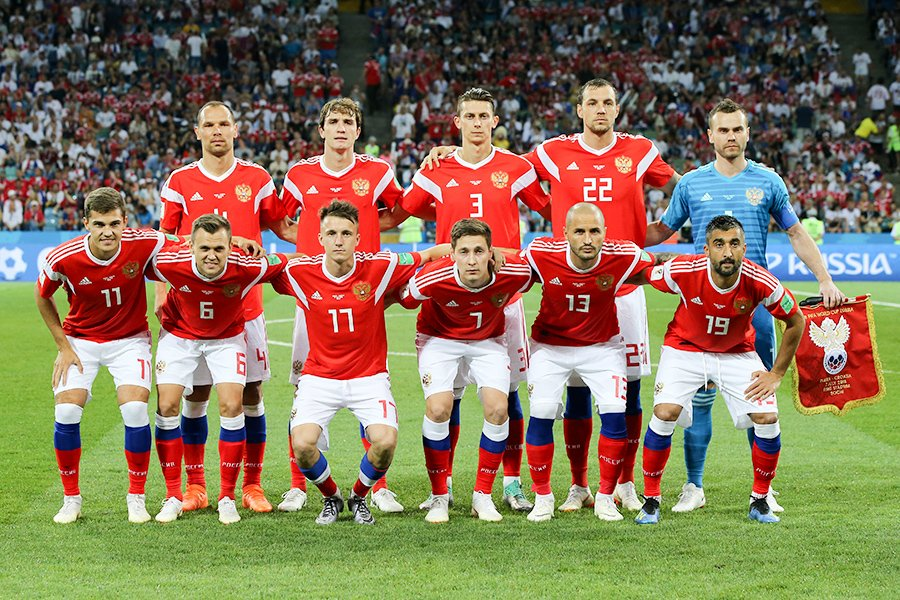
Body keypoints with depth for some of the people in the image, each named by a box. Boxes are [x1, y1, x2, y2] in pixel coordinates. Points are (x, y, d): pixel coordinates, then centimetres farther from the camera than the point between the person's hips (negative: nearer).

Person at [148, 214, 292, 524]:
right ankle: (173, 496, 5)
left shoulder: (247, 268, -32)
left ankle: (227, 496, 1)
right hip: (179, 334, 1)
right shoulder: (170, 264, -32)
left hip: (227, 336, 0)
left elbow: (288, 261, -14)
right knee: (166, 406, -8)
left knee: (232, 406, -13)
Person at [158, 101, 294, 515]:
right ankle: (195, 487, 12)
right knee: (195, 394, 2)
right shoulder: (179, 182, 4)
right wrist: (161, 292, -3)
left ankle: (252, 485, 10)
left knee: (250, 392, 1)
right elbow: (165, 240, 8)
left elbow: (279, 226, 14)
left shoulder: (257, 179, 5)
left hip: (245, 304, 0)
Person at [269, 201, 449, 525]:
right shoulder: (299, 272, -9)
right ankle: (331, 498, 12)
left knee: (385, 442, -23)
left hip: (369, 376, 0)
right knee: (302, 444, -22)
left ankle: (359, 498, 11)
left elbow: (430, 255, -1)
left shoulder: (380, 267, -11)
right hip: (319, 376, 0)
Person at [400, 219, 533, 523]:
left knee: (498, 408, -14)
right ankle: (439, 497, -2)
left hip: (488, 341, 2)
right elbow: (403, 299, -14)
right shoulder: (433, 279, -35)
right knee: (438, 409, -19)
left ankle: (483, 495, 3)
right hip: (439, 339, -2)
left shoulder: (514, 273, -29)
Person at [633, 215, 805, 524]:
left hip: (737, 353, 1)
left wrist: (776, 374, -7)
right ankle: (650, 500, -3)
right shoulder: (683, 271, -29)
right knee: (665, 413, -21)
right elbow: (641, 276, -7)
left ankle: (760, 501, 9)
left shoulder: (760, 283, -26)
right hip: (684, 348, -1)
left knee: (767, 418, -13)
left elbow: (796, 322, -9)